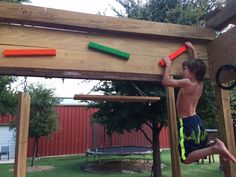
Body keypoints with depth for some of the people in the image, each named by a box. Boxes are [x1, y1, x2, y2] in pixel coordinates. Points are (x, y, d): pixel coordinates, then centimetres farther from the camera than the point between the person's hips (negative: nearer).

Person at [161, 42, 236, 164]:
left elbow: (165, 81, -18)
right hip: (197, 122, 8)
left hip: (187, 124, -8)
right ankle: (215, 146, -4)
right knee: (199, 150, 26)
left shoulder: (187, 83, -18)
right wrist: (192, 49, 30)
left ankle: (214, 148, -18)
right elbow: (196, 64, 22)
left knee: (186, 159, -3)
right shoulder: (200, 83, 6)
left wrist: (168, 64, -6)